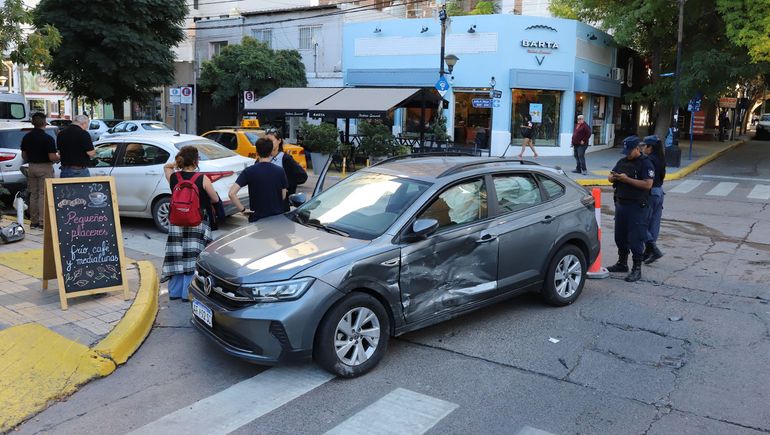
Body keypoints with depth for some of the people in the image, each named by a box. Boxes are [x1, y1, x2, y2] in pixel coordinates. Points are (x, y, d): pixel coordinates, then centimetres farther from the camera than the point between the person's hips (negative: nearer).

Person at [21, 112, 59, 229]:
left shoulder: (26, 137, 4)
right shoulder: (48, 138, -16)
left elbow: (24, 156, 9)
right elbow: (52, 157, -19)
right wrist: (58, 158, 1)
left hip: (32, 167, 6)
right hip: (45, 168, -6)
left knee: (33, 195, 13)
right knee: (43, 195, -3)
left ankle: (34, 221, 17)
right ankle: (42, 222, -4)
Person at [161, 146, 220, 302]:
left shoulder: (173, 177, -1)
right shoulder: (202, 179, -12)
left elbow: (166, 166, 24)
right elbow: (215, 199, -1)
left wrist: (176, 163, 9)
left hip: (177, 223, 4)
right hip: (198, 223, -4)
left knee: (177, 257, 12)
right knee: (193, 258, 0)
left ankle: (175, 292, 21)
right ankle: (188, 293, 1)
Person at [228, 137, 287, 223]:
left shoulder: (249, 171, -9)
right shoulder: (280, 171, -4)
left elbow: (232, 193, -17)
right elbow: (283, 197, 3)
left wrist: (243, 209, -8)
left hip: (257, 218, -1)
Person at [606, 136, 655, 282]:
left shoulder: (645, 164, -10)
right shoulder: (622, 162, 12)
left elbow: (648, 184, -20)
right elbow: (610, 177, 15)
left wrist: (627, 179, -22)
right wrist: (614, 177, -10)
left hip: (637, 207, -7)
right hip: (621, 204, 7)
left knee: (635, 239, -4)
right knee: (620, 237, 15)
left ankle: (637, 269, 3)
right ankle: (622, 263, 30)